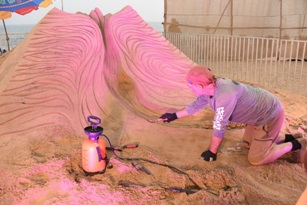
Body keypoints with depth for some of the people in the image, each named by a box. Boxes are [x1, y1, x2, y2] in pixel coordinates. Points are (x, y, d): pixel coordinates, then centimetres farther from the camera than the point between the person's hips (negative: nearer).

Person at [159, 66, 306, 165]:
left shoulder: (225, 95, -38)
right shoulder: (209, 88, -9)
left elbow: (219, 127, -30)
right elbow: (196, 106, 9)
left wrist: (212, 152, -17)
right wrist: (174, 116, 15)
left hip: (270, 114, -9)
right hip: (259, 111, 9)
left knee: (256, 159, -4)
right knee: (249, 143, 25)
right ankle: (288, 137, 29)